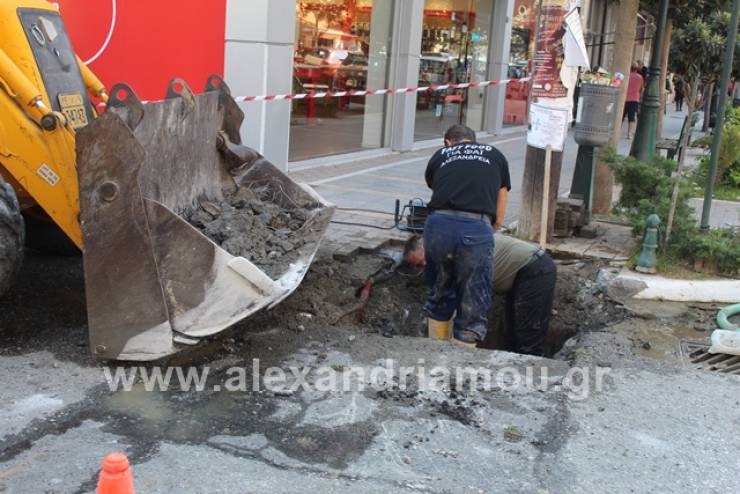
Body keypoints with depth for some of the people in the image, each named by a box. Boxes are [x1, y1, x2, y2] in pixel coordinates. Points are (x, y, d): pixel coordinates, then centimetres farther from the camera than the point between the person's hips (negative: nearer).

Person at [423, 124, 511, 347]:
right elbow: (498, 219, 26)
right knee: (472, 313, 8)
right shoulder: (496, 156, 26)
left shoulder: (439, 156, 26)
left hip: (439, 225, 2)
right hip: (477, 229, -2)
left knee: (438, 302, 22)